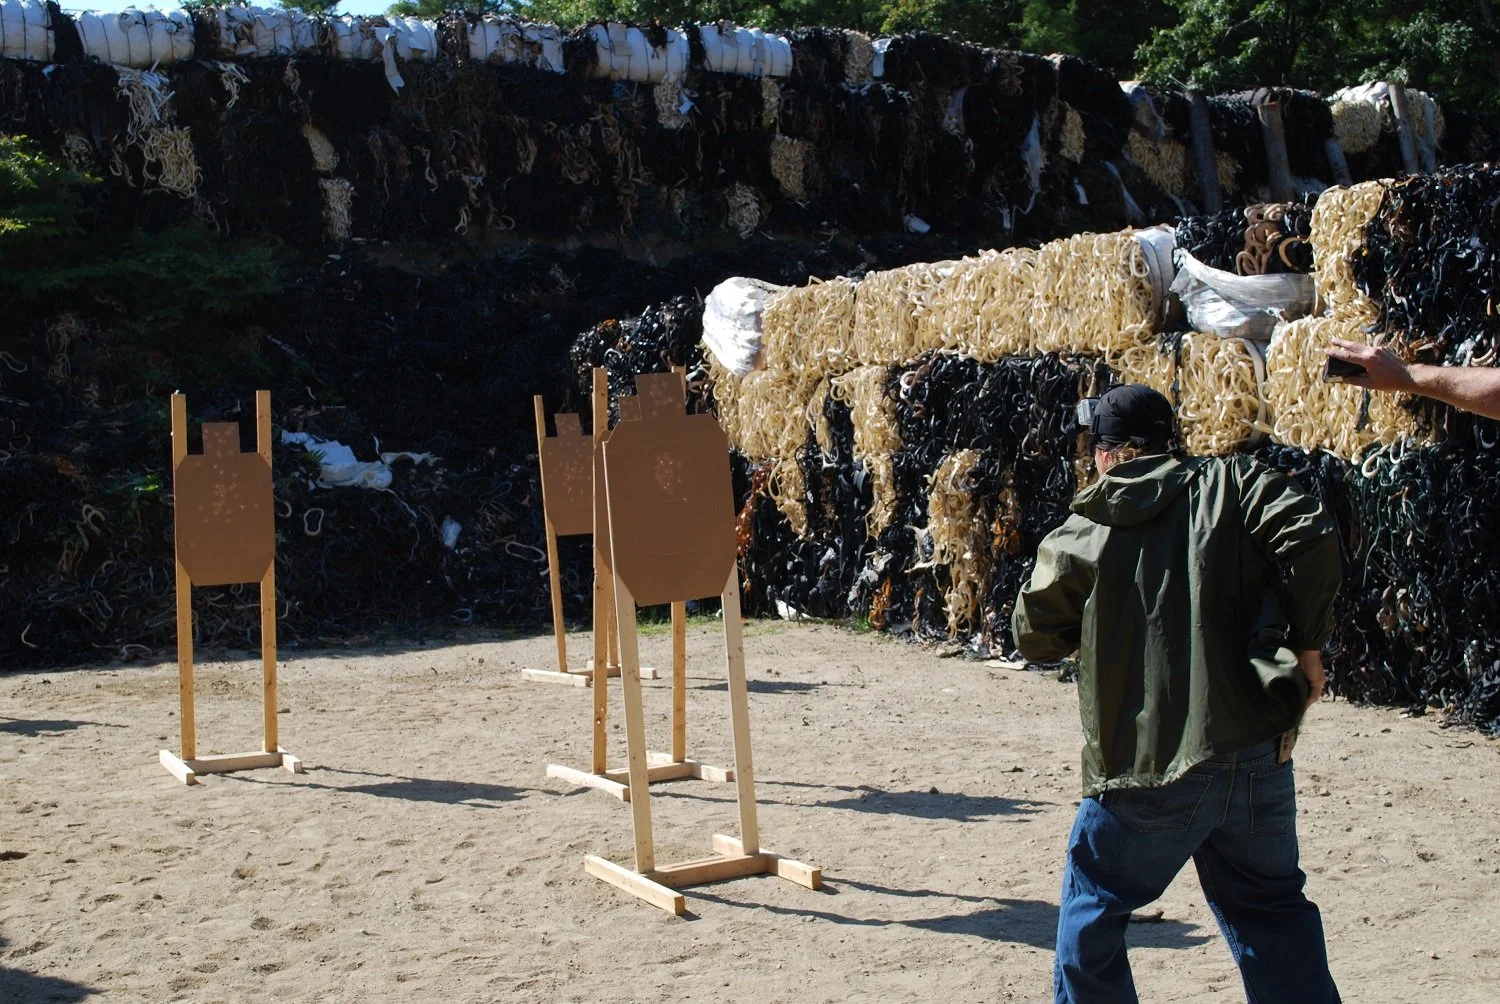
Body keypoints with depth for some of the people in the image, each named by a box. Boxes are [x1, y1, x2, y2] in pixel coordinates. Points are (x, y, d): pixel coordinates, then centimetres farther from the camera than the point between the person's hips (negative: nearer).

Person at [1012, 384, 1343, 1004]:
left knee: (1090, 918, 16)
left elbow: (1035, 637, 10)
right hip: (1256, 759, 2)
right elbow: (1311, 539, -11)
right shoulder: (1235, 484, 4)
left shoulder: (1082, 532, 4)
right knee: (1272, 911, 20)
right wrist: (1304, 642, -2)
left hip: (1143, 771, -2)